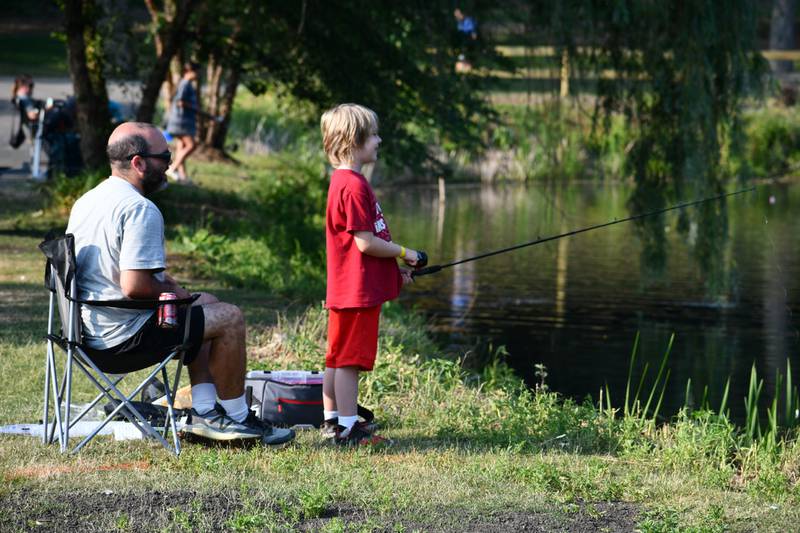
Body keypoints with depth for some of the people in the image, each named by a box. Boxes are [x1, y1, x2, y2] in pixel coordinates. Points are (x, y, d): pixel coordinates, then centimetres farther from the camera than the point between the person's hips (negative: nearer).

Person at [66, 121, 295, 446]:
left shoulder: (85, 201, 12)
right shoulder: (140, 209, -20)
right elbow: (134, 286, -27)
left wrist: (160, 280, 14)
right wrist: (172, 292, -7)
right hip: (123, 340, -10)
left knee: (205, 305, 25)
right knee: (229, 317, -1)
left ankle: (204, 411, 16)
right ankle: (237, 417, 11)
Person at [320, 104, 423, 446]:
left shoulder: (345, 181, 15)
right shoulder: (353, 186, -19)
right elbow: (365, 242, -21)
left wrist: (394, 270, 19)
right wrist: (403, 253, -8)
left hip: (346, 289, 11)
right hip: (358, 289, -11)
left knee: (338, 359, 15)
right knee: (350, 359, -6)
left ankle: (332, 421, 23)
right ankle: (348, 428, -3)